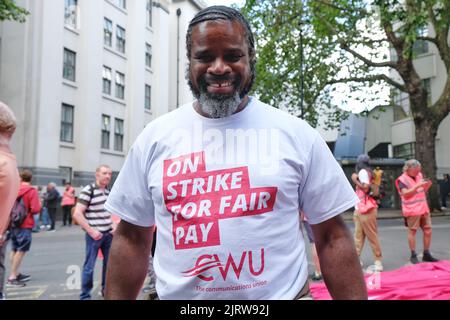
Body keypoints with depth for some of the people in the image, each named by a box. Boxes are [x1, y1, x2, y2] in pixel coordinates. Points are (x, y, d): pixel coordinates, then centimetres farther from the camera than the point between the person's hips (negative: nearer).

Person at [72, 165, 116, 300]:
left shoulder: (109, 191, 10)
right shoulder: (88, 190, -12)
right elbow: (77, 214, -17)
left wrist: (114, 226, 7)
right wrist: (91, 231, -18)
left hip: (108, 234, 7)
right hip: (95, 235, -7)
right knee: (89, 266, 3)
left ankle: (106, 290, 32)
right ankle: (85, 295, 17)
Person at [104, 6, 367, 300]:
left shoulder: (296, 134, -6)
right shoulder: (155, 138, -2)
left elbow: (332, 237, -3)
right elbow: (132, 238, 3)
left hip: (285, 294, -1)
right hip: (178, 295, 2)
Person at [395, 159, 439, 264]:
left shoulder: (419, 175, 13)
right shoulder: (402, 180, -9)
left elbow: (423, 191, 22)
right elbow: (405, 193, -19)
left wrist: (427, 186, 0)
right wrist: (417, 185, -21)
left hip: (424, 208, 7)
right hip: (412, 210, -7)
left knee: (428, 231, 7)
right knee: (412, 231, -2)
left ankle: (426, 254, 17)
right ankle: (413, 256, 6)